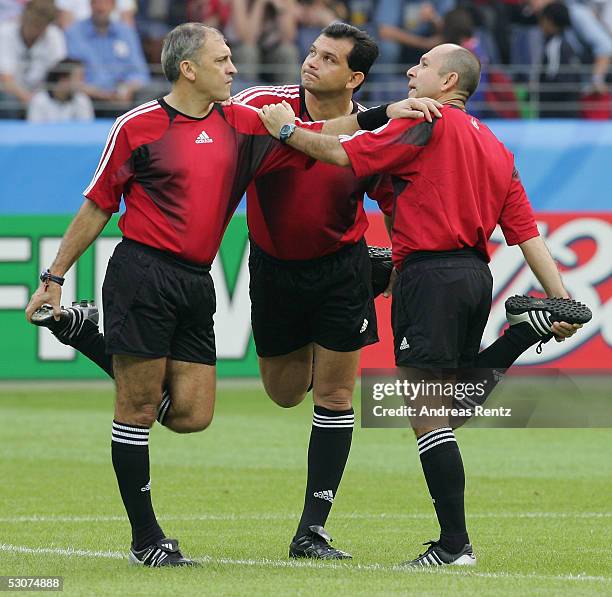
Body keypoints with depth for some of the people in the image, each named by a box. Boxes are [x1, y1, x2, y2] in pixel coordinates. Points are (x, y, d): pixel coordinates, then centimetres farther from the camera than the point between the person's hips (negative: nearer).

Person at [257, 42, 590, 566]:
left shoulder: (429, 123, -5)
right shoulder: (495, 147, 18)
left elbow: (345, 155, -9)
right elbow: (527, 231, 13)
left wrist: (287, 130, 3)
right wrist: (561, 299, 10)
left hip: (430, 273, -8)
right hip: (476, 273, 8)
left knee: (429, 416, -6)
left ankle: (455, 543, -7)